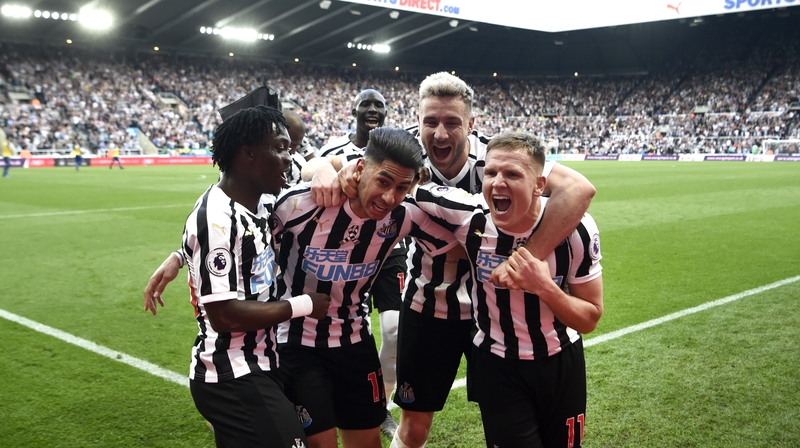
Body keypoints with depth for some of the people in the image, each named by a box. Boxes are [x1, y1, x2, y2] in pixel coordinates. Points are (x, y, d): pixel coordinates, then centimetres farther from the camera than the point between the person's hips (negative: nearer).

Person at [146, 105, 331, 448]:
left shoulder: (254, 204, 8)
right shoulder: (217, 220, -21)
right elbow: (223, 314, -24)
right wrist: (302, 306, -16)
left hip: (253, 369, 10)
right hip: (232, 380, -10)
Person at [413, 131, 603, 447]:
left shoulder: (575, 228, -20)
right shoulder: (468, 216, -23)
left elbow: (589, 319, -12)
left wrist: (544, 287, -30)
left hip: (561, 363, 2)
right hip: (495, 365, -1)